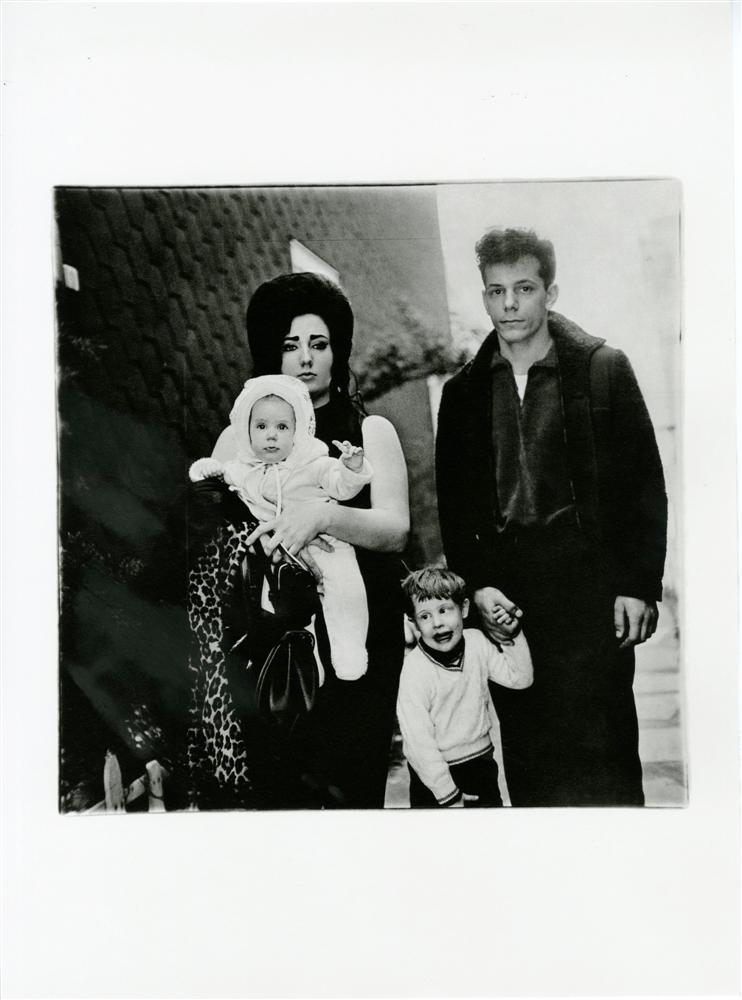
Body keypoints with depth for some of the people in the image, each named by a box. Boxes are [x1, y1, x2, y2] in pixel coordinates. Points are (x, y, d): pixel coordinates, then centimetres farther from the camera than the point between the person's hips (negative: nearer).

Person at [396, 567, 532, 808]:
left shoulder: (476, 642, -8)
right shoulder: (415, 671, -23)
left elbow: (520, 678, 1)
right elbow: (418, 742, -20)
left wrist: (512, 637, -12)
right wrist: (448, 794, -16)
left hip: (481, 759, 5)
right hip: (436, 771, -5)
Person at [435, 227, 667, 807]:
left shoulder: (603, 369, 3)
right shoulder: (464, 393, 10)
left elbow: (645, 483, 2)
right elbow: (454, 503, 11)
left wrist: (639, 586, -5)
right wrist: (476, 585, -1)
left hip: (588, 583, -2)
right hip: (503, 591, 3)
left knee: (600, 749, -1)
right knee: (526, 754, 8)